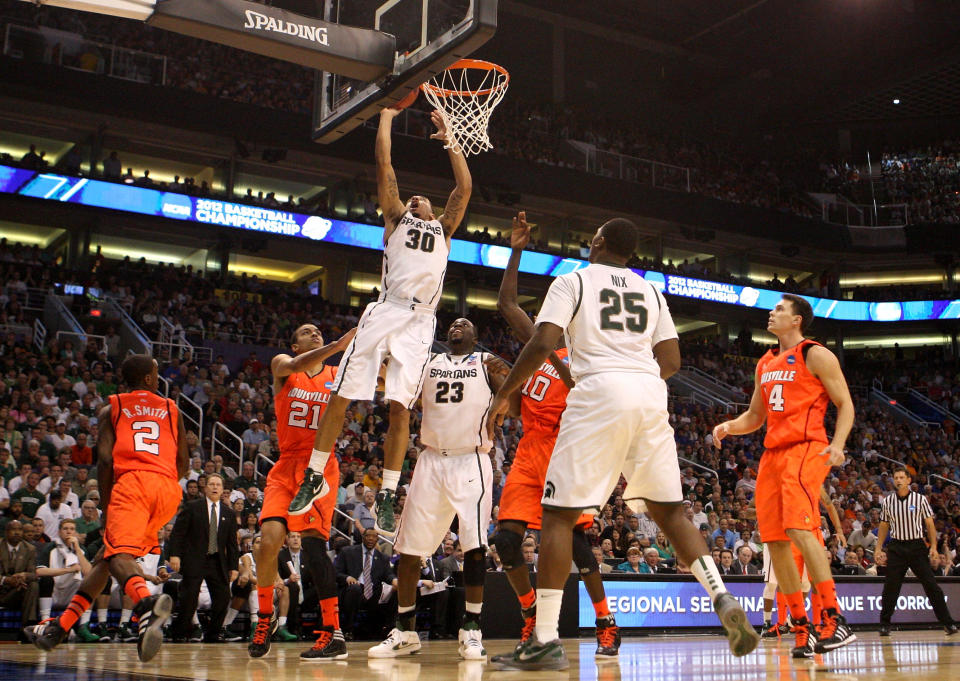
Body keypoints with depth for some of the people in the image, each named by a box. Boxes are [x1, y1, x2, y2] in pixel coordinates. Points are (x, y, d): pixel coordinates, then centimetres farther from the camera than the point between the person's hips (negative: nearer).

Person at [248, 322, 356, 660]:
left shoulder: (339, 374, 8)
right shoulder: (282, 365, 5)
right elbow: (296, 366, -19)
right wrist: (338, 345, -34)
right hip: (287, 466, 1)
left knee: (312, 540, -15)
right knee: (270, 539, -13)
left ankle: (333, 632, -11)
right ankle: (265, 616, 12)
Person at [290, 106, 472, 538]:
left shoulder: (443, 229, 26)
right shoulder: (396, 218, 21)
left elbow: (465, 187, 21)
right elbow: (384, 165, 15)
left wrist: (448, 137, 26)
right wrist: (386, 119, 22)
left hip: (420, 322, 1)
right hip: (386, 312, -1)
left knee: (400, 408, -4)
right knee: (340, 397, -3)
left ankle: (387, 496, 0)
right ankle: (315, 478, 9)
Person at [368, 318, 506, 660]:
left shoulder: (486, 362, 6)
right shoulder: (428, 362, 14)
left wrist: (503, 377, -22)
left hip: (471, 461, -3)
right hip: (431, 461, 3)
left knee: (475, 544, -15)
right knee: (408, 546, 3)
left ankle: (471, 631, -5)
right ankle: (404, 631, 15)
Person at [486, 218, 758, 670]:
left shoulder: (572, 281, 9)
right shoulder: (651, 291, 23)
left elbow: (542, 344, -4)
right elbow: (671, 362, 18)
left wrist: (503, 395, 5)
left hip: (599, 393, -5)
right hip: (651, 395, 5)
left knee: (559, 512, -1)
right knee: (668, 511, 16)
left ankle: (545, 641, -5)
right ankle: (722, 599, -1)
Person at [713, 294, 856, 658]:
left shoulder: (816, 355, -1)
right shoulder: (765, 364, 20)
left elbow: (845, 405, -3)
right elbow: (754, 416, 25)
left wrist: (837, 443, -19)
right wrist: (728, 427, 5)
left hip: (805, 450, -8)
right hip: (772, 453, 8)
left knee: (799, 528, -23)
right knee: (774, 540, 2)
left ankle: (835, 620, -18)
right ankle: (803, 628, 9)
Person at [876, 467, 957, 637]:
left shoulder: (920, 499, 1)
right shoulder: (887, 502, 6)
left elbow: (929, 524, 2)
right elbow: (883, 526, 13)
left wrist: (933, 546, -7)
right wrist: (878, 548, 7)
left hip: (917, 546, -1)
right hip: (896, 547, 1)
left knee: (931, 585, -4)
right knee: (890, 587, -1)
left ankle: (948, 623, 3)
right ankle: (884, 624, 8)